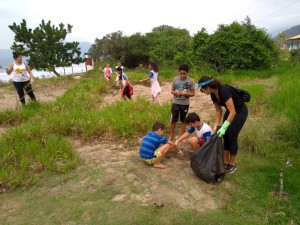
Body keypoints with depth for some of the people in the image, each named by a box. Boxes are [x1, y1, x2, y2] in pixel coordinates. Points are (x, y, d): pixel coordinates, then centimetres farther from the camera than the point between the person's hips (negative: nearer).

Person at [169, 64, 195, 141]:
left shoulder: (191, 81, -6)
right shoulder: (175, 79, -2)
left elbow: (193, 93, -4)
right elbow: (172, 90, 5)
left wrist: (185, 93, -20)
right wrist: (175, 92, -17)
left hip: (185, 104, -1)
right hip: (176, 103, 1)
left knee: (183, 120, 12)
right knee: (173, 120, 6)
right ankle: (171, 136, 23)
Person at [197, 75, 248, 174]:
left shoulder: (224, 91, -35)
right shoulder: (213, 94, -10)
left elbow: (233, 112, -35)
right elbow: (218, 111, -2)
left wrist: (223, 128, -36)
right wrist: (216, 126, -7)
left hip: (240, 112, -7)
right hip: (230, 111, 8)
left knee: (232, 136, -5)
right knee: (225, 136, 6)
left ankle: (232, 164, 11)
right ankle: (225, 162, 18)